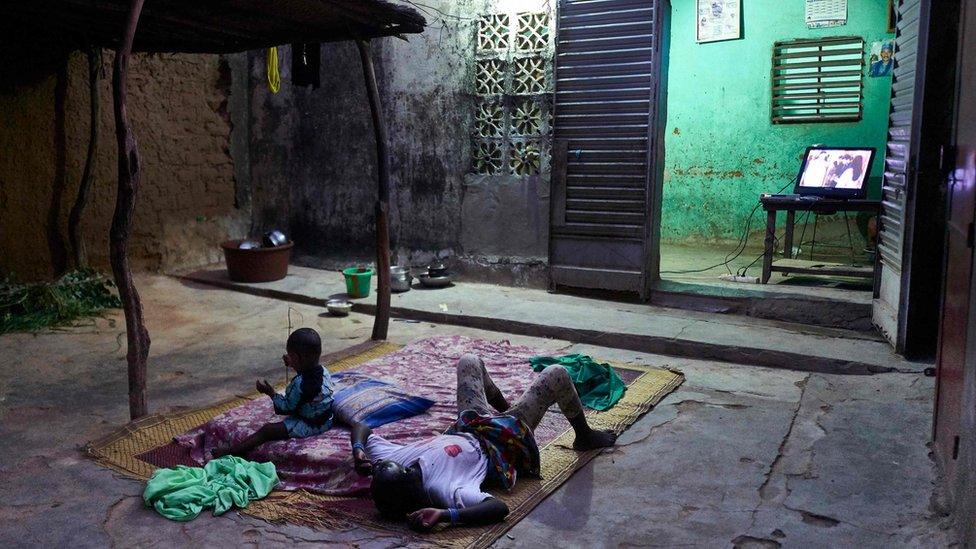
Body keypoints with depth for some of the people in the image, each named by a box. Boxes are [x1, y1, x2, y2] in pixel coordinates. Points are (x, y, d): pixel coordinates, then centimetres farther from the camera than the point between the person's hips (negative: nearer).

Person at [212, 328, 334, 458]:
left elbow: (286, 408, -18)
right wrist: (293, 365, 13)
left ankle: (230, 450, -13)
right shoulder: (323, 370, -5)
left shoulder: (299, 384, -30)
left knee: (267, 430, -14)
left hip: (310, 426, -9)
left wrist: (270, 392, -9)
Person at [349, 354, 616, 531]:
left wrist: (357, 451, -32)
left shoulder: (390, 459, -27)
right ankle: (584, 437, 33)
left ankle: (503, 407, 56)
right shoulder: (442, 488, -44)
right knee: (557, 374, 1)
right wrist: (445, 514, -63)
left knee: (469, 361, 24)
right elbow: (499, 507, -53)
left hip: (467, 428, 6)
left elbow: (361, 428, -13)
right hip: (506, 441, -6)